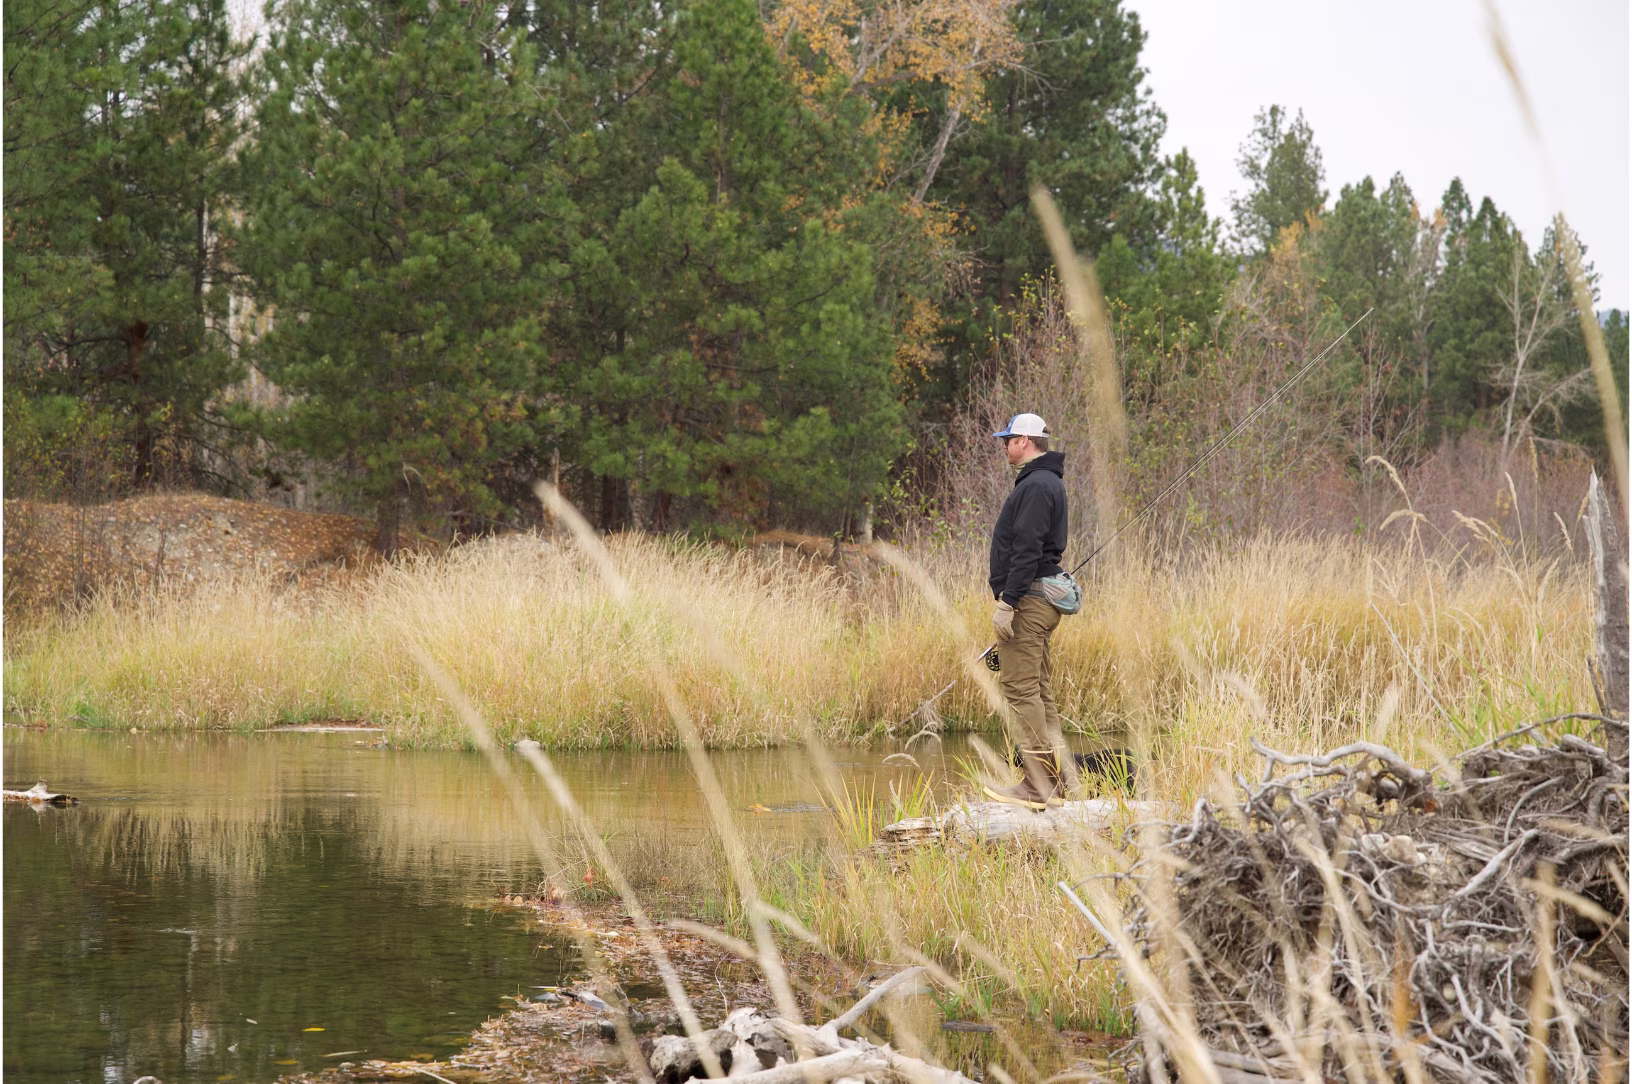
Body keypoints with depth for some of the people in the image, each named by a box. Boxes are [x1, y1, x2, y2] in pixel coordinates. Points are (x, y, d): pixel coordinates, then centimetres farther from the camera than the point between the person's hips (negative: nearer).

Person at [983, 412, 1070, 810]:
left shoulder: (1036, 486, -15)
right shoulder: (1049, 482, 19)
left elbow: (1026, 550, -22)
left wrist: (1007, 602, -22)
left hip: (1027, 600, -11)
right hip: (1043, 600, 11)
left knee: (1021, 691, -10)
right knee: (1040, 692, 12)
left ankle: (1036, 787, -12)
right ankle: (1054, 784, 14)